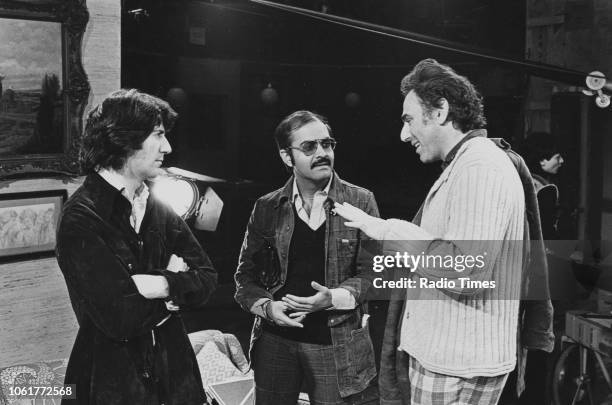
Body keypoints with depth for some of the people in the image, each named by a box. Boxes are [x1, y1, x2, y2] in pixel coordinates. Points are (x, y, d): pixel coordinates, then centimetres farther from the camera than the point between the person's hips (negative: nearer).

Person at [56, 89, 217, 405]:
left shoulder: (159, 210, 5)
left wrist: (163, 285, -20)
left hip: (172, 376, 6)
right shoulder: (81, 218, -17)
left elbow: (207, 279, -1)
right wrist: (175, 280, -9)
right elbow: (120, 318, -24)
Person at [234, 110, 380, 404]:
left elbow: (373, 270, -3)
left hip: (337, 344, -1)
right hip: (275, 341, 2)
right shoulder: (266, 208, 4)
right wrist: (267, 306, -10)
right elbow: (246, 274, 8)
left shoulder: (360, 202, -1)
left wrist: (334, 297, -18)